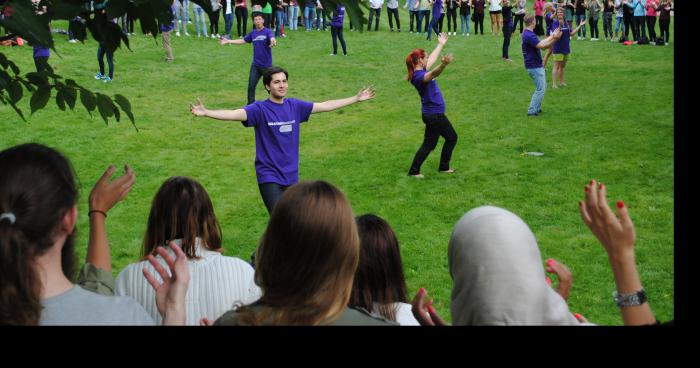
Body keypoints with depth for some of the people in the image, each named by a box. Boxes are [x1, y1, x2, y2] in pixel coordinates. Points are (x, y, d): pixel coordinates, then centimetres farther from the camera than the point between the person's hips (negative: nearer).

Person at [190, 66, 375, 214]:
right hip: (269, 176, -5)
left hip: (291, 175, 5)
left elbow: (325, 106, 12)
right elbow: (234, 114, -25)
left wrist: (356, 98, 16)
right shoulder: (260, 109, -11)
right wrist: (205, 112, -41)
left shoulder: (295, 106, 3)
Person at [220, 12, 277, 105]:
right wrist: (228, 41, 18)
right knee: (251, 85, 3)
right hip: (255, 65, 5)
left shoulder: (267, 32, -11)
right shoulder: (253, 33, 7)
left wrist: (273, 41, -57)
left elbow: (272, 39, -32)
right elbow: (243, 41, 20)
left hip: (267, 65, -5)